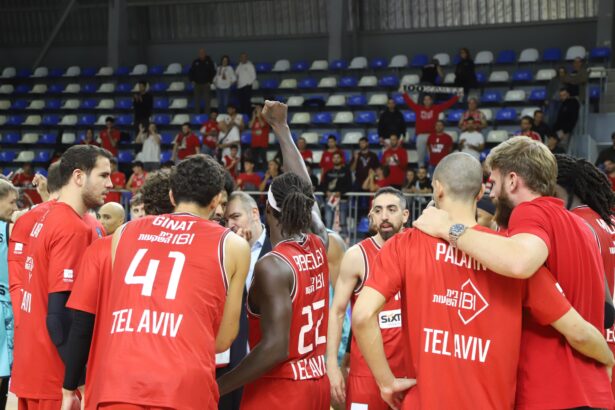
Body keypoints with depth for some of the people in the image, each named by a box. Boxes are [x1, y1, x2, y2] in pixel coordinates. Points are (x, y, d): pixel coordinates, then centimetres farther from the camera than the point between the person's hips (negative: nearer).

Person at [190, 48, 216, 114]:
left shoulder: (209, 61, 0)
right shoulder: (195, 62, 7)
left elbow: (213, 72, 1)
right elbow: (191, 72, 12)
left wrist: (210, 81, -4)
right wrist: (192, 81, 2)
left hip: (206, 84, -2)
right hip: (197, 84, 2)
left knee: (207, 100, -6)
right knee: (197, 100, 3)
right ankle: (197, 113, 8)